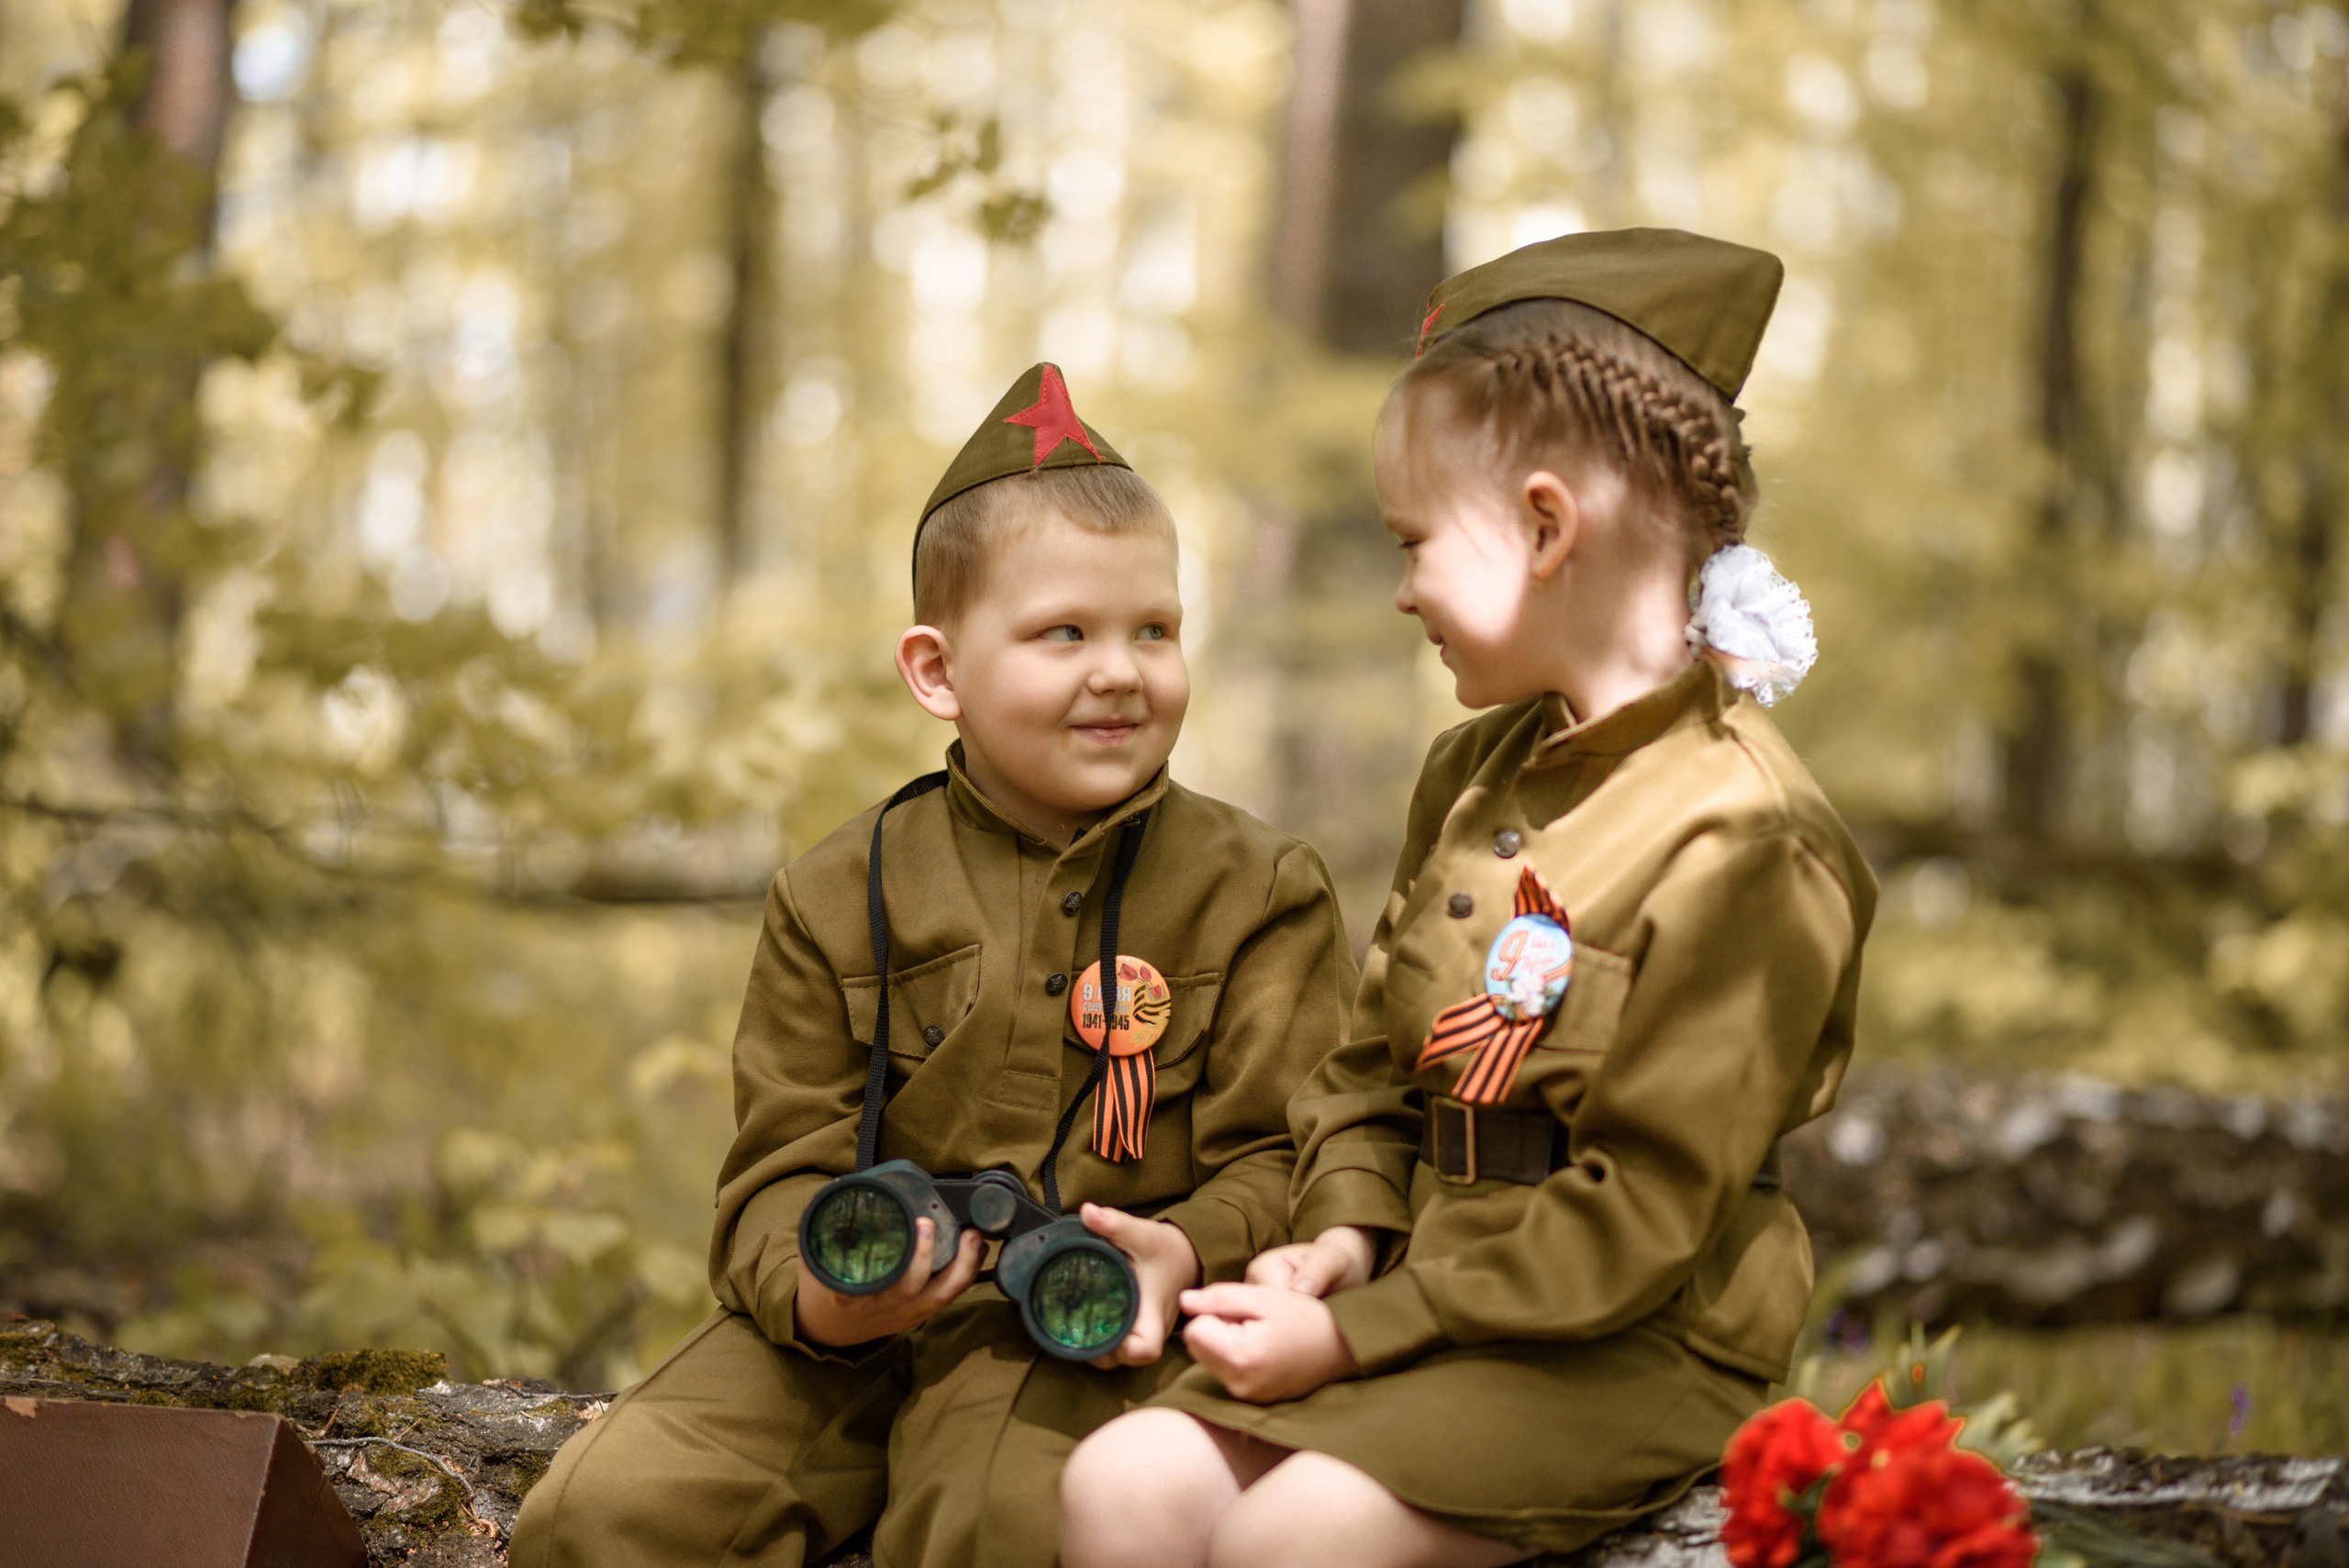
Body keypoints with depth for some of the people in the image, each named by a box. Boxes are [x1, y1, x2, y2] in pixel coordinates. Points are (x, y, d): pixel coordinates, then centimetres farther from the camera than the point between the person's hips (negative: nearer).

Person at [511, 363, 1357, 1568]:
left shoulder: (1256, 893, 5)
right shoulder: (841, 899, 9)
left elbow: (1282, 1156, 2)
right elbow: (784, 1165, 7)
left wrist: (1190, 1253, -21)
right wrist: (816, 1290, -17)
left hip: (1090, 1336, -3)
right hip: (853, 1330, 3)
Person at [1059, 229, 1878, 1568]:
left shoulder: (1740, 841, -15)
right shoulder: (1472, 777, 14)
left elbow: (1635, 1220, -18)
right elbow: (1374, 1064, 21)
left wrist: (1354, 1332, -17)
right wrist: (1346, 1232, -1)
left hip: (1628, 1349, -8)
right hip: (1422, 1295, 8)